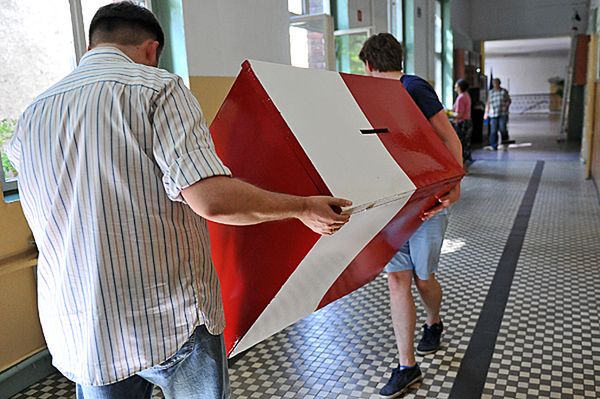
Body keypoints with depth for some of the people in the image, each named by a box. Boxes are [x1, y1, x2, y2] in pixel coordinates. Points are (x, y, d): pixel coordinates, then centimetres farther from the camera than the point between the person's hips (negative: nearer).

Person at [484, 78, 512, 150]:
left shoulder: (504, 91, 6)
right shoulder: (491, 92, 10)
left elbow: (508, 100, 6)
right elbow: (488, 103, 12)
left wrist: (506, 106, -13)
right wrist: (486, 112, 5)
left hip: (503, 114, -1)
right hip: (493, 114, 1)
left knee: (502, 128, -6)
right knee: (493, 130, -6)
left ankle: (505, 140, 21)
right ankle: (493, 146, -5)